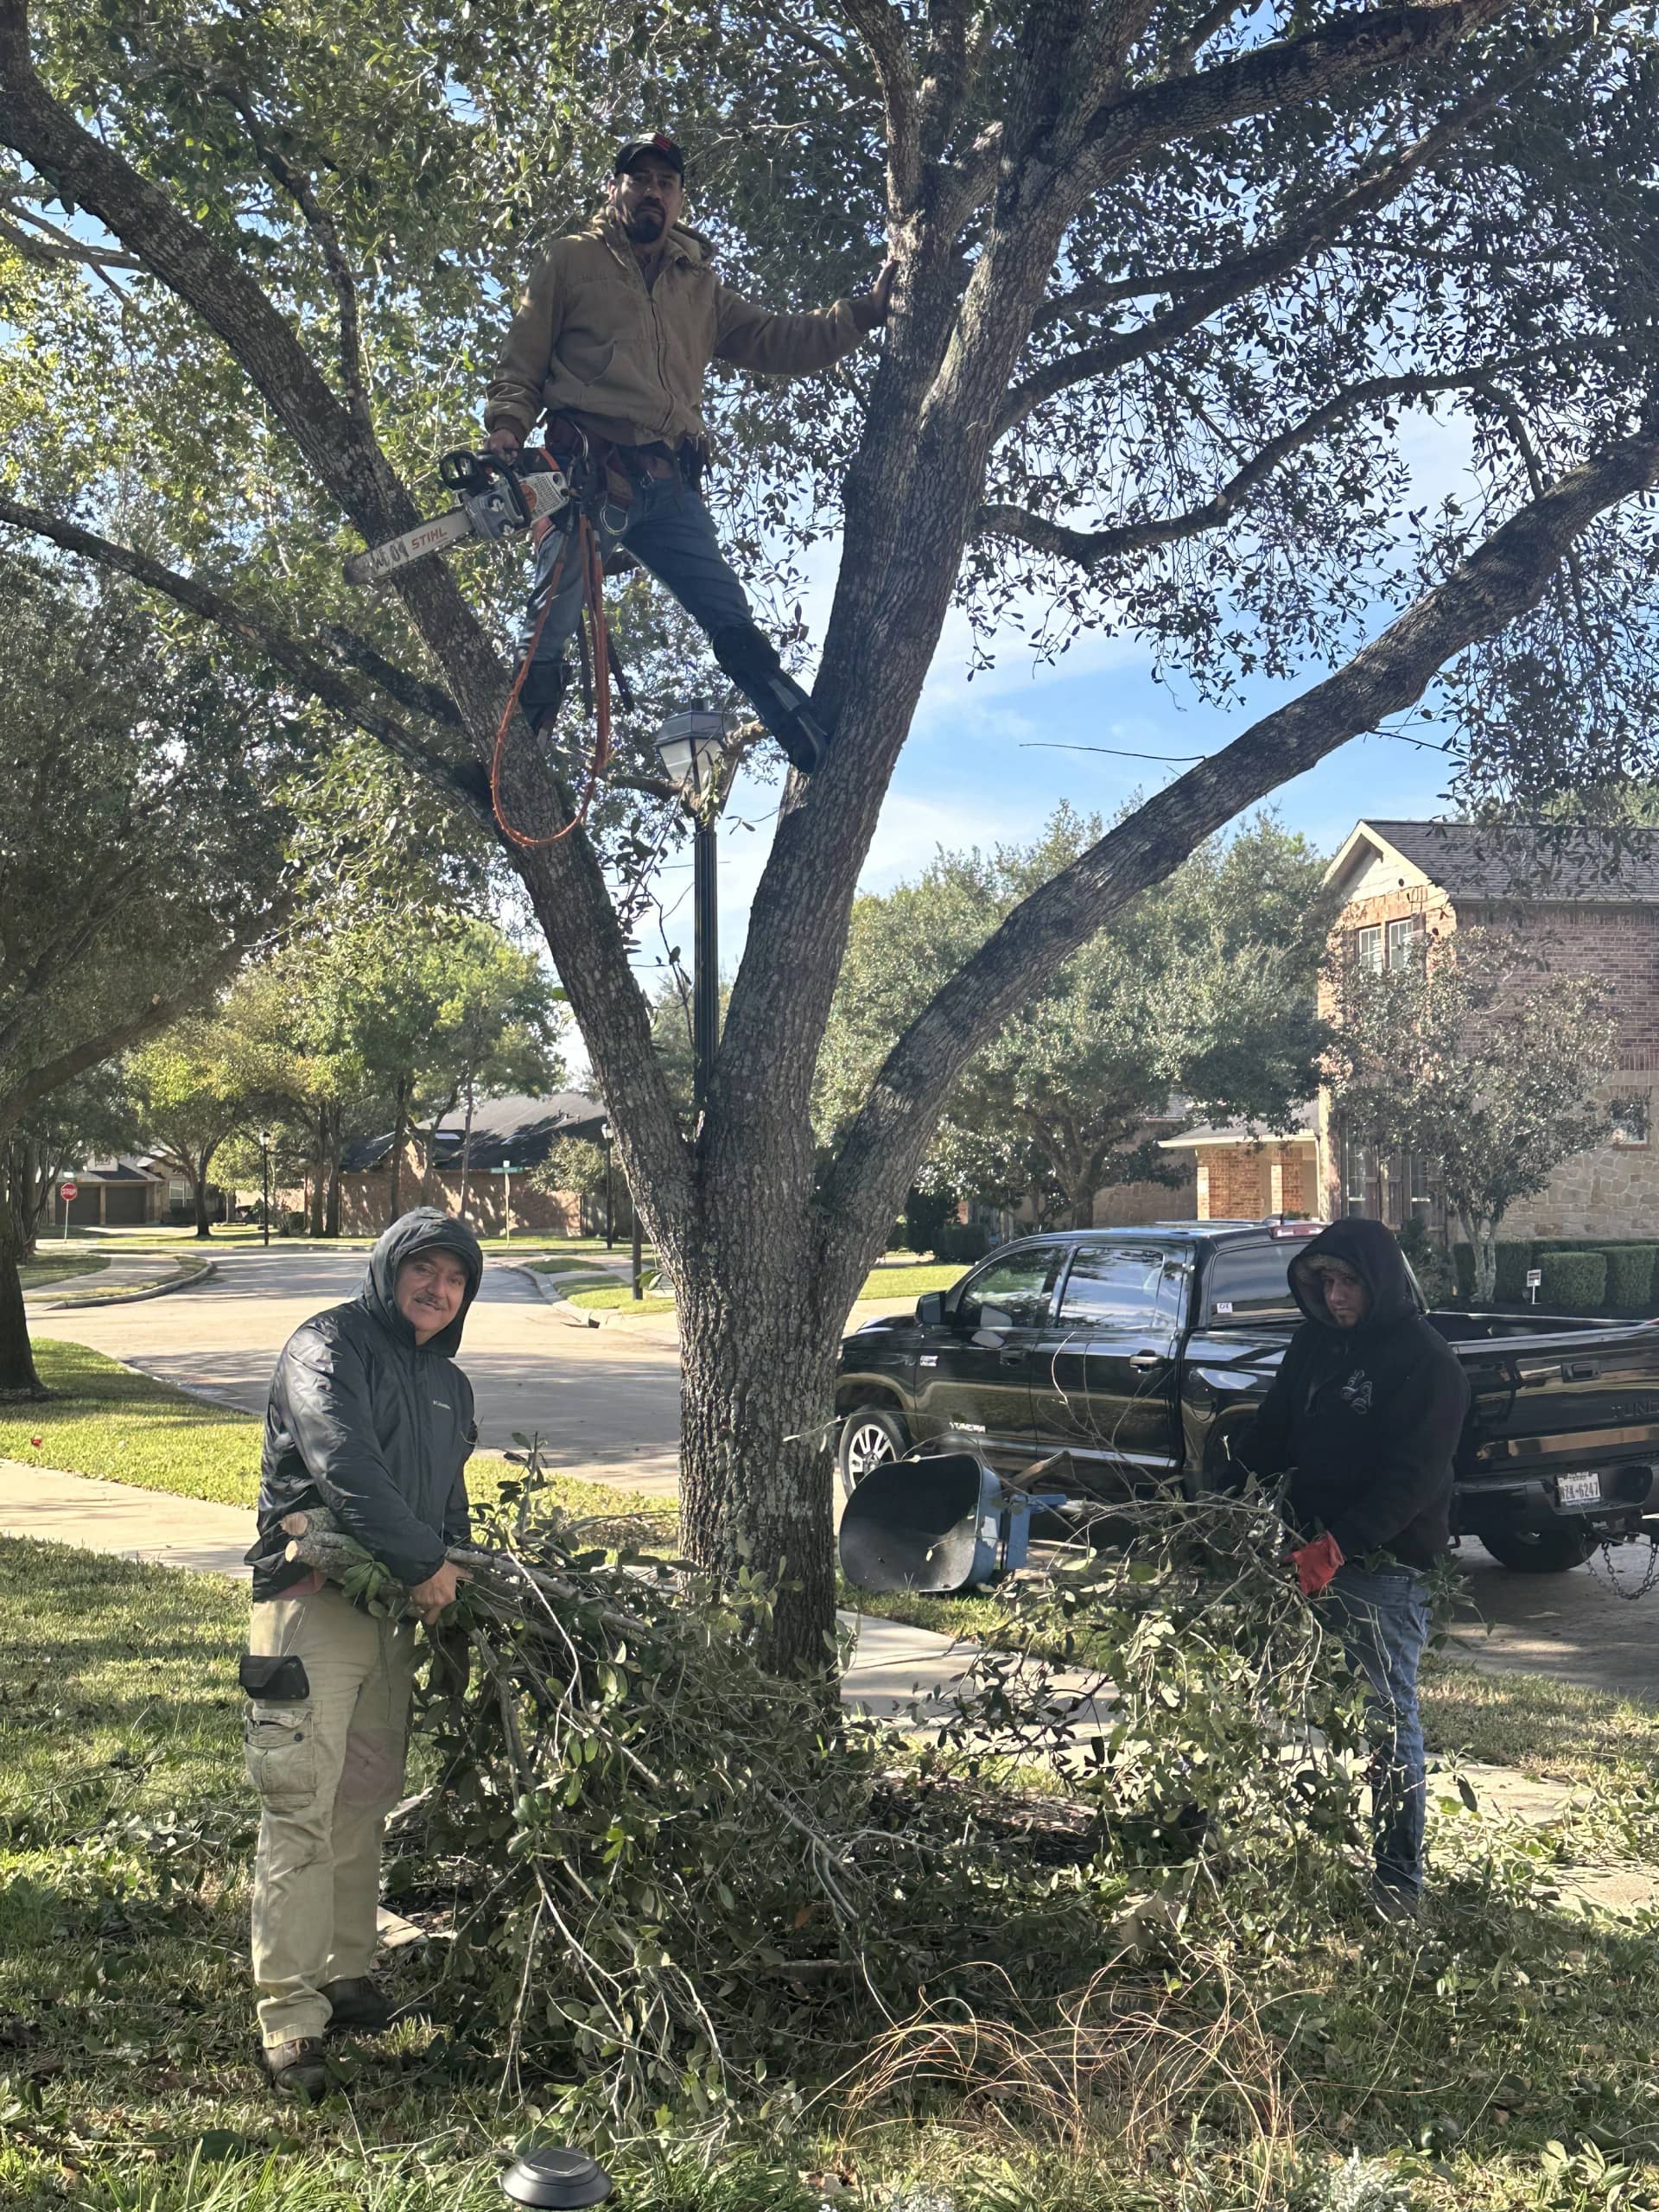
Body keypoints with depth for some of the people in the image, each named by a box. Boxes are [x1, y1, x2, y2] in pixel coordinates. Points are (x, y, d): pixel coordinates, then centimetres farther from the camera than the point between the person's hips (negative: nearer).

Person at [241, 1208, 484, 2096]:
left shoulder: (448, 1384, 19)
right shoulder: (328, 1348, -7)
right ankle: (289, 2015, -5)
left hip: (396, 1612, 8)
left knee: (366, 1805, 14)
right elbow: (345, 1466, -21)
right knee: (301, 1811, -8)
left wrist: (452, 1572, 10)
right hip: (313, 1599, -8)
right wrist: (423, 1563, -19)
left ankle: (345, 1977, 25)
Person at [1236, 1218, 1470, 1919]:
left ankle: (1399, 1879, 8)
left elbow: (1414, 1475, -19)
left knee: (1388, 1720, 0)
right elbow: (1272, 1434, 14)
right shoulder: (1315, 1344, 10)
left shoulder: (1426, 1360, -11)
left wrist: (1339, 1544, -28)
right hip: (1315, 1555, 6)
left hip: (1385, 1567, -6)